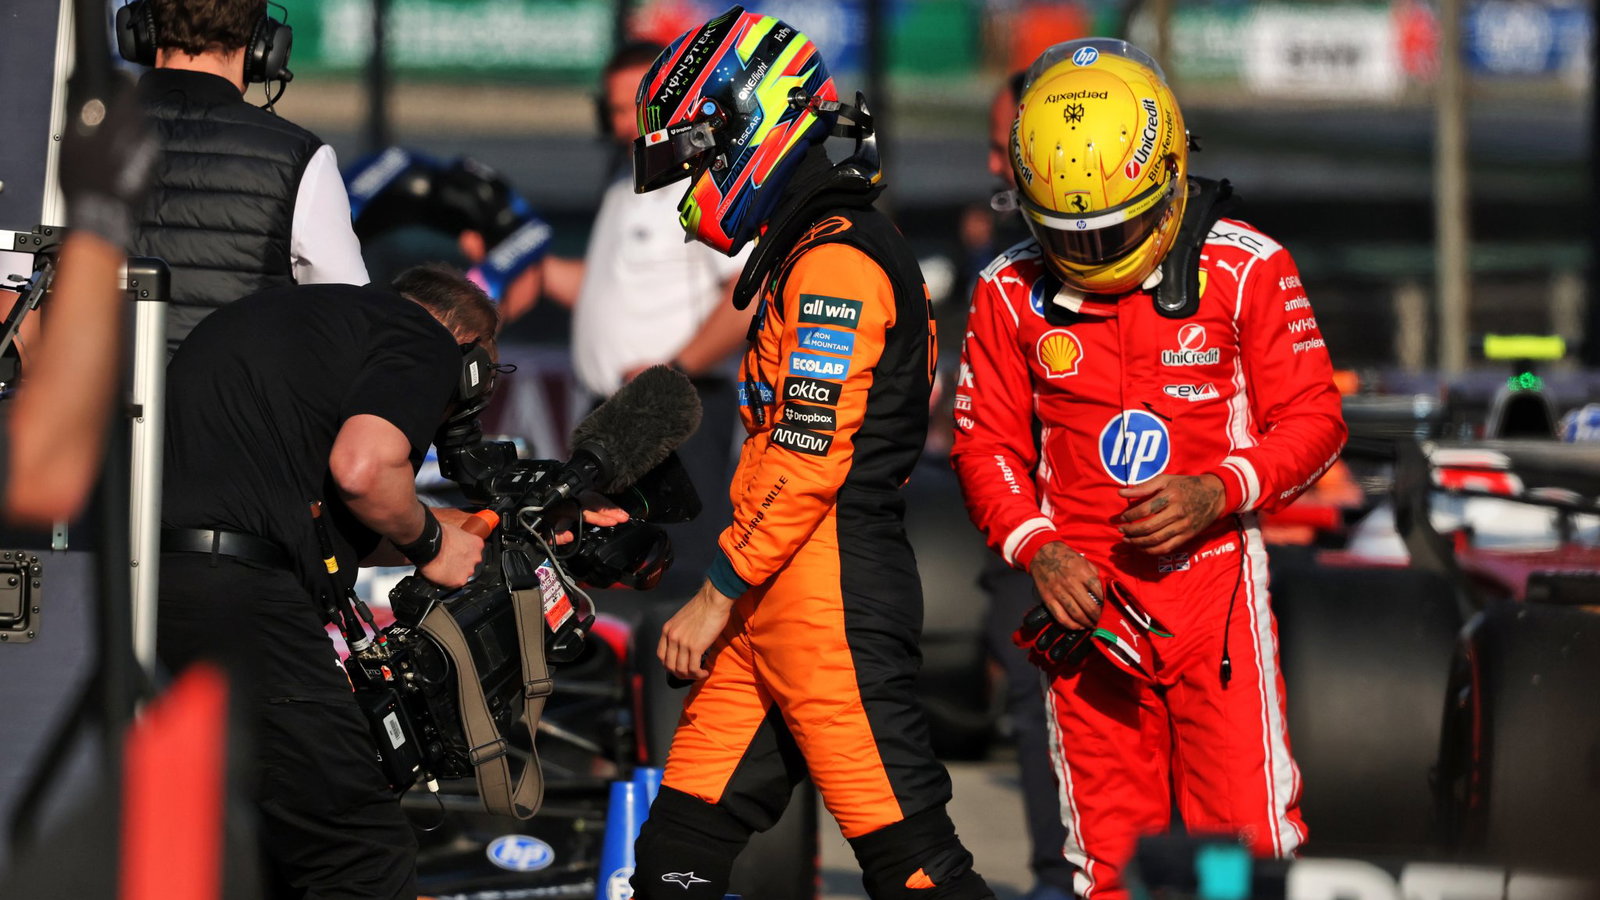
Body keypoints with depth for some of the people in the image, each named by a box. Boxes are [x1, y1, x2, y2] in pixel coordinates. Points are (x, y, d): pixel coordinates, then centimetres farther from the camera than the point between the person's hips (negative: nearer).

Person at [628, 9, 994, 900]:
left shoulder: (836, 261, -13)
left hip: (831, 596, -10)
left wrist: (717, 595, -14)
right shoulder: (808, 252, 20)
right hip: (780, 597, 10)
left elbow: (809, 458, -19)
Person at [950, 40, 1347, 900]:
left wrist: (1217, 492, -18)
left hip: (1212, 576, -2)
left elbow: (1311, 420, -2)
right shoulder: (1011, 292, 2)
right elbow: (986, 442, 9)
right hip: (1082, 594, 2)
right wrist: (1037, 547, -8)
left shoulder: (1246, 271, -5)